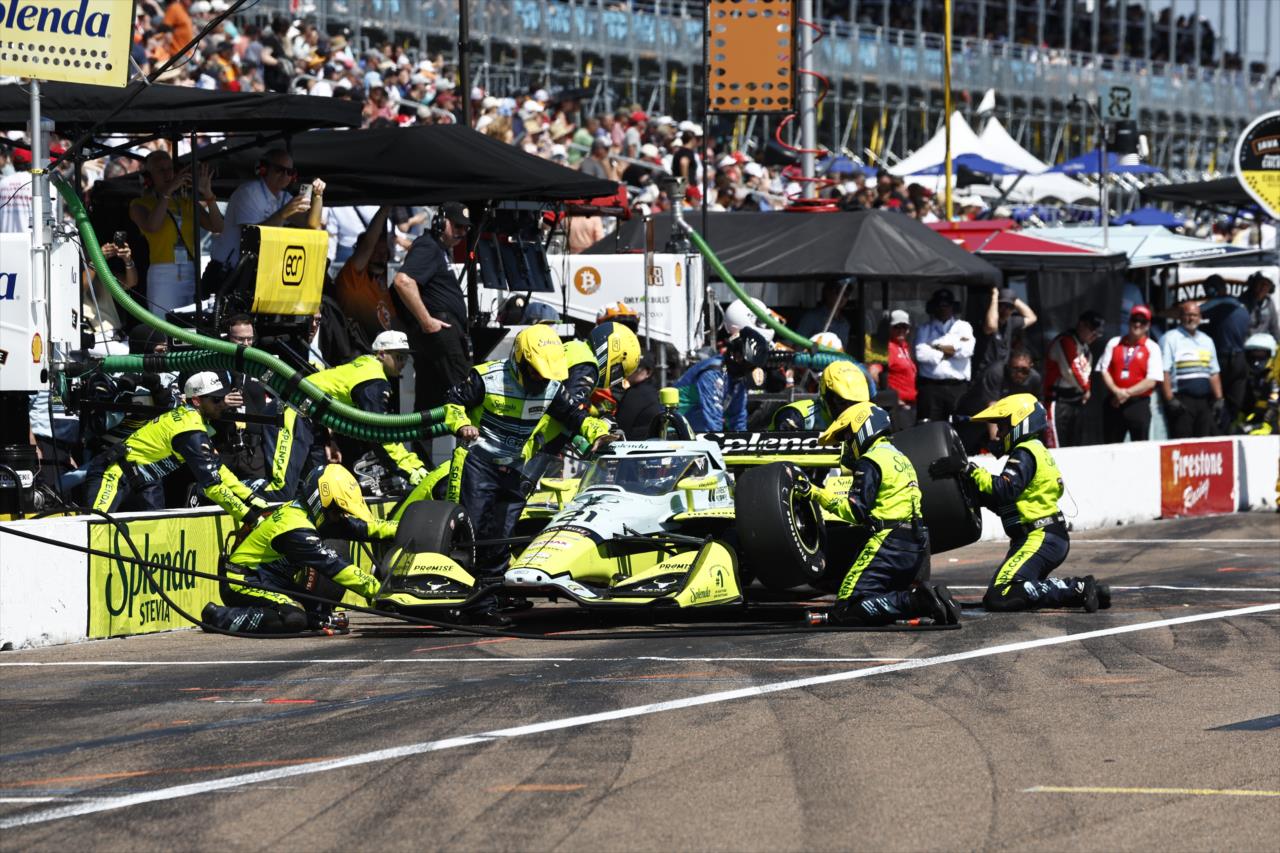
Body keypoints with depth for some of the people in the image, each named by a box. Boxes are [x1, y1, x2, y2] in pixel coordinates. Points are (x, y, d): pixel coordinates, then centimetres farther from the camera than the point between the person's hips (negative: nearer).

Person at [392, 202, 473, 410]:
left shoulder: (441, 250, 24)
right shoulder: (427, 247, -8)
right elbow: (403, 281, -24)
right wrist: (427, 321, -23)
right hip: (440, 330, -10)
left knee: (428, 399, 8)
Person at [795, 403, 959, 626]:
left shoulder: (871, 462, -7)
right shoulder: (899, 457, 23)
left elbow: (855, 512, -13)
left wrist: (817, 494, -11)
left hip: (889, 543, -9)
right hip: (917, 546, 9)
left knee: (846, 611, -12)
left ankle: (916, 601, -25)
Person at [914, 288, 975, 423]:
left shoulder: (963, 327, 14)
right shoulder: (924, 330, 13)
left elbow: (967, 349, -6)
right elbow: (921, 354, -5)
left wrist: (938, 347, -1)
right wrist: (949, 352, -2)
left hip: (958, 387, 0)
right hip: (930, 386, 0)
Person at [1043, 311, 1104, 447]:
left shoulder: (1085, 347, 18)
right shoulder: (1065, 342, -14)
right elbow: (1070, 370, -18)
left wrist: (1086, 389, 9)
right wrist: (1085, 389, -3)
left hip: (1078, 402, 10)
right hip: (1060, 402, -10)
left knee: (1076, 445, 12)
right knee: (1058, 447, -14)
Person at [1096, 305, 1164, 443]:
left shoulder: (1152, 348, 1)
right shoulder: (1114, 343, 10)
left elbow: (1151, 381, -7)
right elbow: (1104, 371, 5)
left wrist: (1127, 393, -13)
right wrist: (1116, 391, -11)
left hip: (1139, 404, -3)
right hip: (1114, 404, 3)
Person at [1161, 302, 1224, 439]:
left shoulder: (1207, 341, 20)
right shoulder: (1170, 339, 0)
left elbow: (1214, 373, 21)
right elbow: (1164, 373, -8)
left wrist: (1218, 399, 12)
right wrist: (1170, 400, -16)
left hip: (1204, 400, 6)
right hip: (1181, 401, -6)